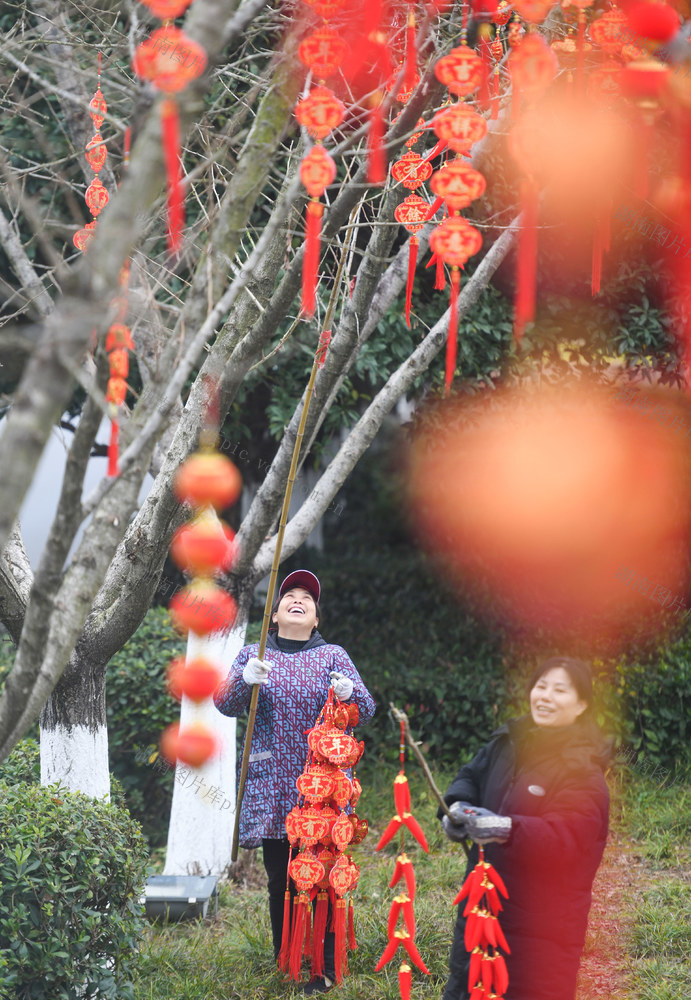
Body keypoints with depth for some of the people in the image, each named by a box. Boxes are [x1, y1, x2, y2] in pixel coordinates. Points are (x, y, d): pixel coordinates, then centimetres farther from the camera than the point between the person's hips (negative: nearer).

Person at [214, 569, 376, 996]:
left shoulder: (333, 656, 9)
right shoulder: (254, 656, 11)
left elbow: (367, 710, 1)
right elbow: (225, 703, -2)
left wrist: (349, 692, -23)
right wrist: (245, 680, -24)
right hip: (273, 789, 1)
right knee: (280, 882, 2)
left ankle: (326, 971, 3)